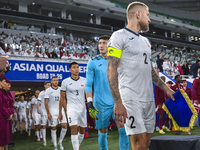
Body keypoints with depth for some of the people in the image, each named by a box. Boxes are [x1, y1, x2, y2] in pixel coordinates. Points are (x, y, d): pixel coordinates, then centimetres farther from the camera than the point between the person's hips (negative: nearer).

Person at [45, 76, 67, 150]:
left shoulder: (61, 89, 8)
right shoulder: (48, 91, -3)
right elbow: (46, 103, -6)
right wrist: (48, 113, -12)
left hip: (61, 110, 4)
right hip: (52, 112, -3)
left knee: (65, 126, -6)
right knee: (53, 128, 2)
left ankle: (60, 142, 13)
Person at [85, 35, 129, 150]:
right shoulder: (93, 62, 2)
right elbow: (88, 84, 1)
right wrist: (89, 101, -8)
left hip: (117, 101, 2)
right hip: (101, 103, -1)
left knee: (123, 129, -9)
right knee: (103, 133, 6)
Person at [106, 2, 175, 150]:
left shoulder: (145, 41, 20)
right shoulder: (119, 36, -5)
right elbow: (111, 70, -13)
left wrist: (165, 88, 26)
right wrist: (118, 102, -20)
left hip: (149, 99, 8)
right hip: (131, 99, -8)